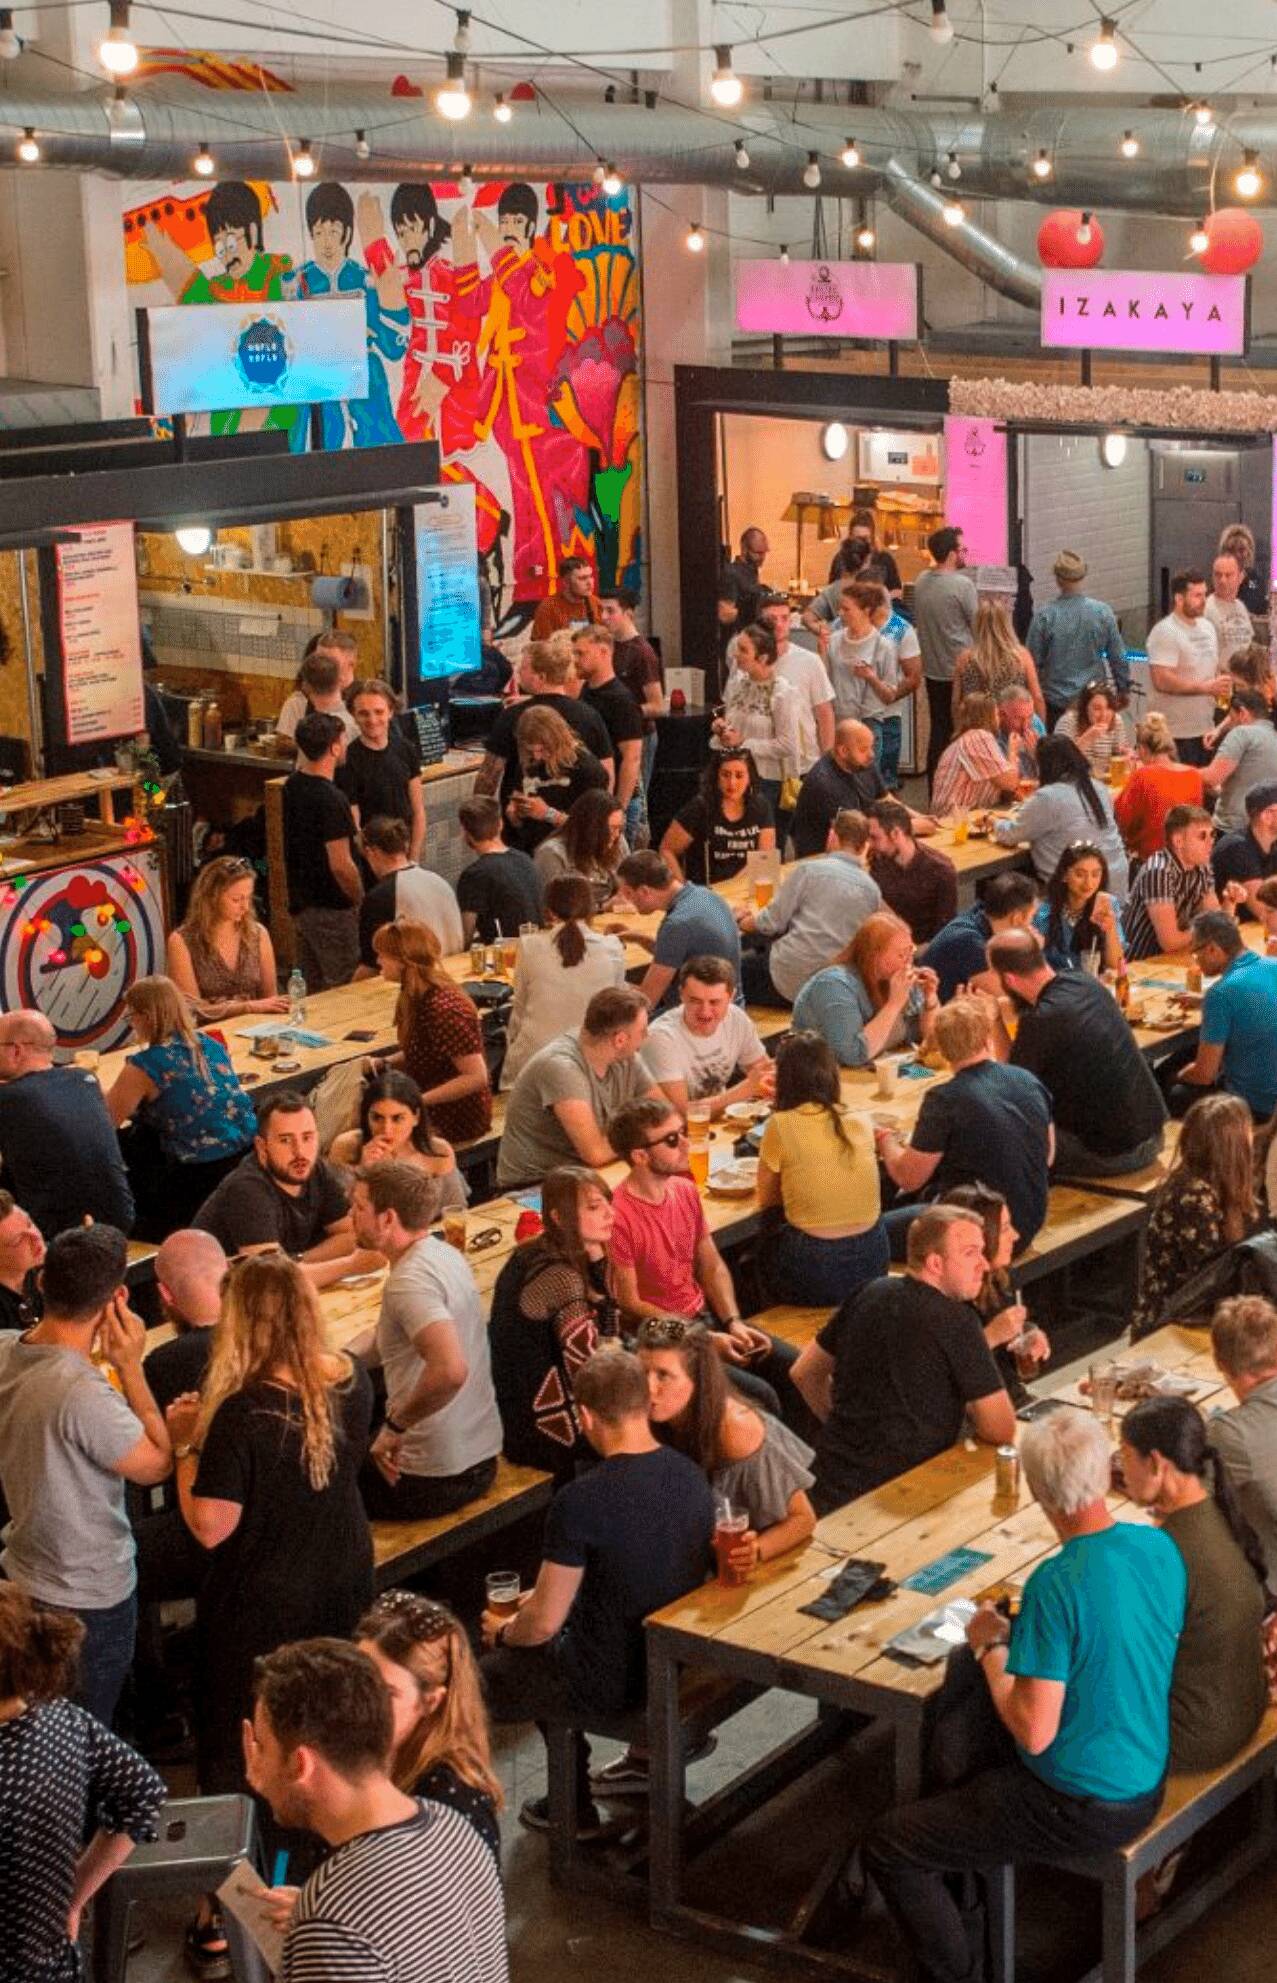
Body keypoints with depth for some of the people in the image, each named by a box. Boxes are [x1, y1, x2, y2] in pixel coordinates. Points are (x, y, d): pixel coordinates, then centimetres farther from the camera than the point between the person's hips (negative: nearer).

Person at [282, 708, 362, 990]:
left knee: (313, 990, 16)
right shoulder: (331, 800, -24)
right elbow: (341, 865, -22)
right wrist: (361, 901, -10)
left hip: (300, 904, 9)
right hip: (331, 910, -9)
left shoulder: (292, 785, 2)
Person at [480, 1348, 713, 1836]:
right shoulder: (691, 1475, -5)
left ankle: (574, 1809, 24)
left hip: (616, 1683, -7)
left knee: (487, 1675, 16)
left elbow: (543, 1622, -20)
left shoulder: (581, 1501, -27)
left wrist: (504, 1632, 5)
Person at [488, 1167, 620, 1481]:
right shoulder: (559, 1277, -26)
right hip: (539, 1427, -9)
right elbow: (590, 1368, -22)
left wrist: (596, 1258, -8)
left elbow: (606, 1333, 4)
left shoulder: (535, 1254, 2)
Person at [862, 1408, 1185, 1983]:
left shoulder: (1056, 1584, -29)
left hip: (1081, 1808, -8)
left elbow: (1034, 1733, -26)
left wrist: (990, 1647, -11)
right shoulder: (1162, 1547, -7)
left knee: (888, 1847, 2)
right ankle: (959, 1901, 44)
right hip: (1147, 1780, 8)